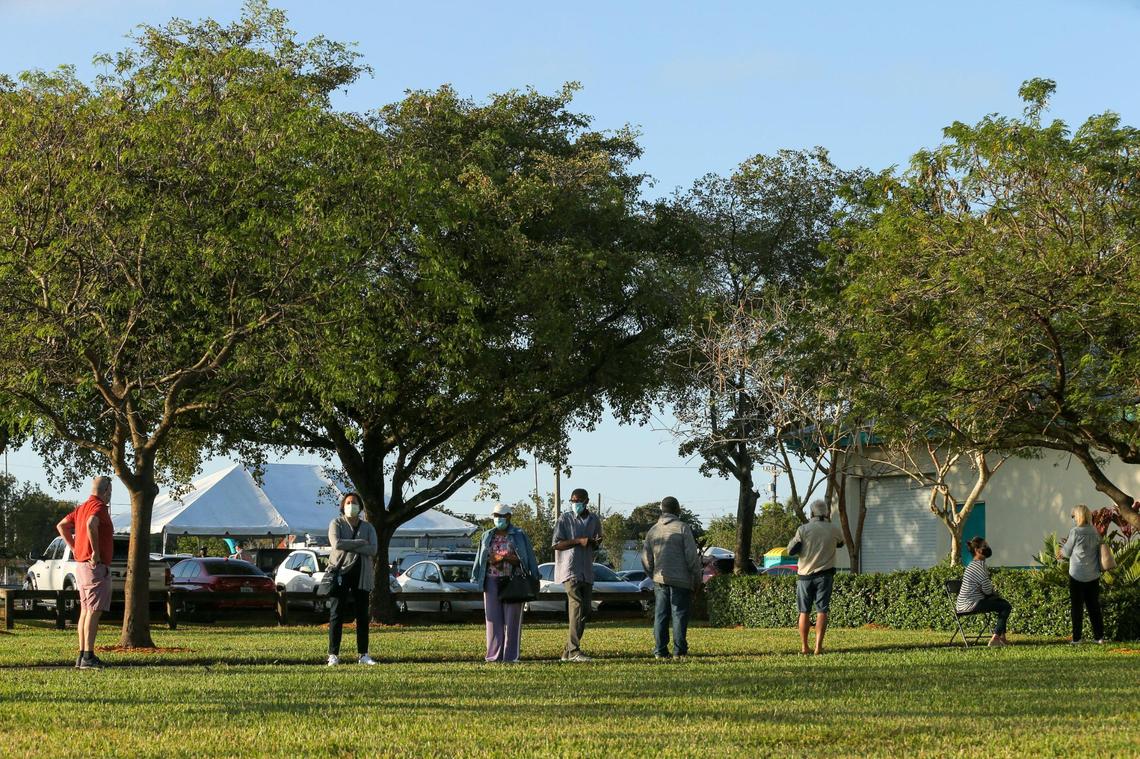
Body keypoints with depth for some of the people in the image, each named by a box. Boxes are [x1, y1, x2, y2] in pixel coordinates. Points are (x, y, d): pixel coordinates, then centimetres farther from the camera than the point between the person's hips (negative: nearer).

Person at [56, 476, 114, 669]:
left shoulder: (82, 507, 15)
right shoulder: (99, 507, -13)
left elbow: (61, 526, 22)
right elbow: (91, 525, -34)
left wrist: (74, 548, 17)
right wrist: (96, 551, -24)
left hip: (81, 565, 10)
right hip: (97, 567, -10)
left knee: (85, 611, 12)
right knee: (94, 611, -10)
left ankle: (82, 655, 13)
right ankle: (88, 657, -14)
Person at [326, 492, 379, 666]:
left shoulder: (368, 527, 11)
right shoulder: (336, 524, 3)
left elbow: (373, 549, -6)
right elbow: (336, 544, -16)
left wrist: (348, 546, -13)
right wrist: (360, 542, -11)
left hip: (361, 574, 3)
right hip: (340, 572, -3)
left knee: (362, 616, 3)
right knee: (336, 614, -5)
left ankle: (363, 655, 8)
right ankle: (333, 655, -4)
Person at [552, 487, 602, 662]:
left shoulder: (594, 520, 12)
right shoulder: (565, 519, -2)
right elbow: (557, 544, -7)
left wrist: (595, 542, -5)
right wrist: (579, 541, -18)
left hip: (587, 570, 6)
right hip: (569, 569, -6)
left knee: (585, 611, 5)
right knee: (577, 607, -18)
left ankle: (568, 652, 12)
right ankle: (574, 651, -22)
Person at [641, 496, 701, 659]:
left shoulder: (652, 531, 9)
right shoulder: (682, 528, -6)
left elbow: (646, 560, 11)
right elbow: (692, 556, -10)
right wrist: (697, 579, 0)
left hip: (660, 580, 4)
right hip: (681, 580, -4)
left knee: (660, 616, 6)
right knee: (679, 615, -1)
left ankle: (660, 650, 4)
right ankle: (679, 651, -3)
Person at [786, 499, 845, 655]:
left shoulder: (803, 530, -8)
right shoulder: (833, 530, -2)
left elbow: (791, 550, -5)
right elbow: (840, 543, 20)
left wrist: (795, 539, 13)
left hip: (805, 574, 0)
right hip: (824, 575, 0)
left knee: (804, 612, 9)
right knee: (822, 611, 0)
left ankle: (804, 647, 11)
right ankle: (818, 647, -8)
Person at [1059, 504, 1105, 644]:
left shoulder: (1075, 532, -13)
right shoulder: (1095, 531, 3)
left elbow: (1067, 552, -4)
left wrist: (1063, 547, 21)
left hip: (1077, 575, -5)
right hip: (1093, 575, 5)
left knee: (1077, 606, 4)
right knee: (1094, 606, 11)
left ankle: (1077, 637, 4)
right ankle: (1099, 636, 11)